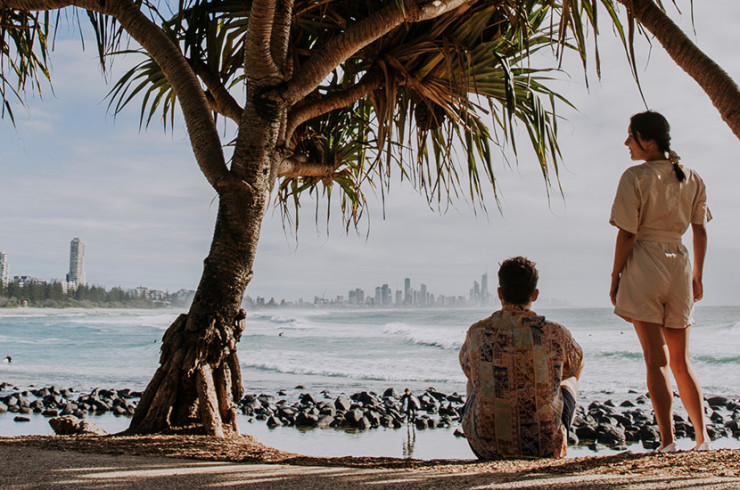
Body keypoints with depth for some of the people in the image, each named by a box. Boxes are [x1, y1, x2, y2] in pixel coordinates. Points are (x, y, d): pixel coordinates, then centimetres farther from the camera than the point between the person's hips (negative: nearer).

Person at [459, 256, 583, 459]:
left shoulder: (477, 333, -8)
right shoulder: (555, 334, -10)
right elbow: (577, 365, 15)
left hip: (486, 449, 1)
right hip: (545, 449, 0)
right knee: (569, 382, 28)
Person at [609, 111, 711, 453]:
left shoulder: (635, 177, -8)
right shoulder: (692, 179, 10)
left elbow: (626, 234, -11)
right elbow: (700, 231, 12)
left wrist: (615, 277, -3)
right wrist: (697, 276, 19)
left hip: (643, 264, -5)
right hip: (679, 265, 5)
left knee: (656, 358, -2)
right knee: (681, 359, 15)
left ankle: (667, 440, -5)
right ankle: (702, 438, 13)